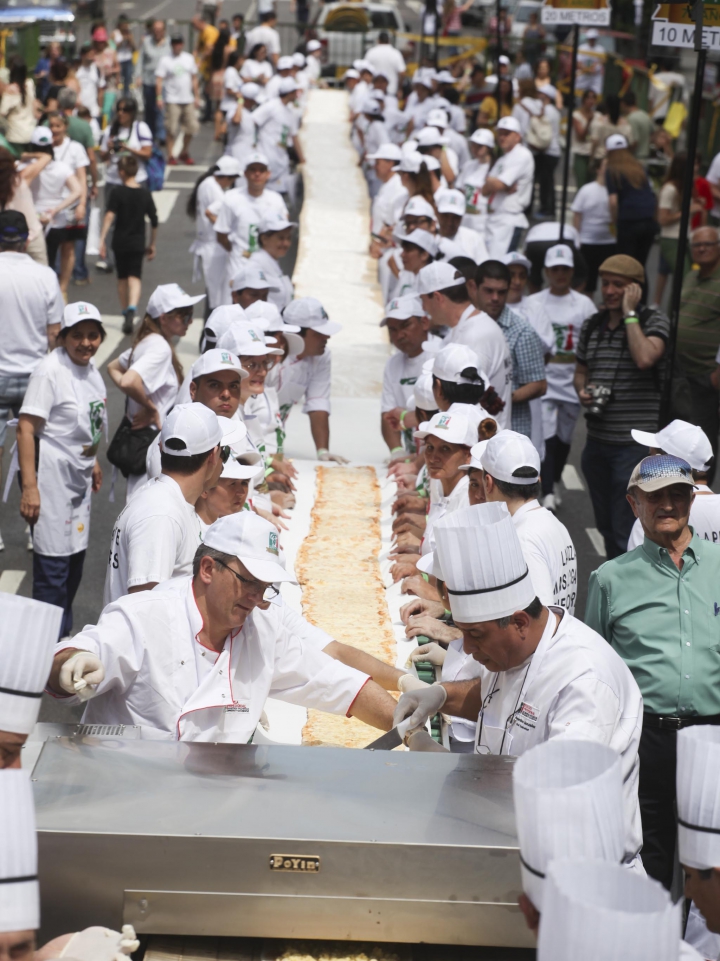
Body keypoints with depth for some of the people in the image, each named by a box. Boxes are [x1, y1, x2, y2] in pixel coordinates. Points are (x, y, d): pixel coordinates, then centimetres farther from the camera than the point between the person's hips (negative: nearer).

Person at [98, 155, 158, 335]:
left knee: (122, 278, 14)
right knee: (135, 276, -1)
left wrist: (102, 239, -19)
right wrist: (152, 244, 14)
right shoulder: (145, 194, 1)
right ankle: (132, 308, -27)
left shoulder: (117, 192, -8)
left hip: (120, 242, -1)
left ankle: (126, 314, 24)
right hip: (138, 243, 1)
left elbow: (109, 216, -18)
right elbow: (154, 222, 4)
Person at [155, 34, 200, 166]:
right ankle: (171, 155, 3)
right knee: (171, 129, -5)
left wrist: (196, 97, 12)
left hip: (188, 100, 4)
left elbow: (194, 79, 16)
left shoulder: (189, 58, 11)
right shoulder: (165, 60, -2)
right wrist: (158, 97, -14)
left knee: (192, 126, 3)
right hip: (172, 100, -4)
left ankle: (185, 153, 19)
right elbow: (159, 80, -6)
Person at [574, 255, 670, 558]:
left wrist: (629, 313, -18)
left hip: (635, 442, -6)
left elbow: (645, 359, -26)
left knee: (626, 532, -5)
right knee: (605, 525, 17)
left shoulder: (653, 321, -6)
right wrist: (582, 391, -1)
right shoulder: (592, 325, 10)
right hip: (596, 440, 6)